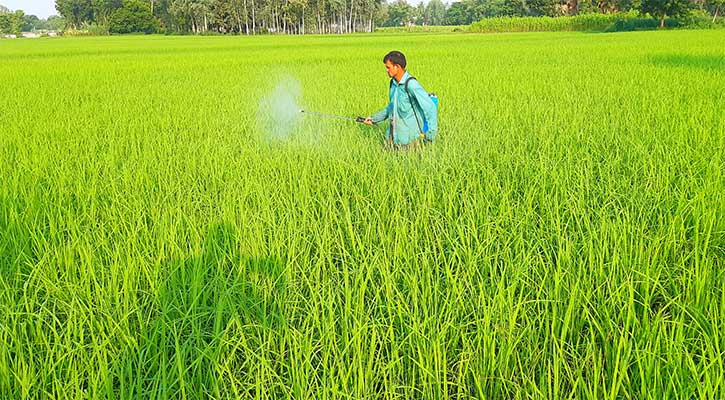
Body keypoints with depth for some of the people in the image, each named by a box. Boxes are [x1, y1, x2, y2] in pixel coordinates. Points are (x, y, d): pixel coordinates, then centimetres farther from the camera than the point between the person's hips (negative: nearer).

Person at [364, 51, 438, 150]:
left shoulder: (411, 85, -19)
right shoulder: (393, 83, 6)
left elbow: (430, 108, -19)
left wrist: (431, 134, -20)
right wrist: (375, 118, 15)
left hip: (408, 138, -8)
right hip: (392, 135, 8)